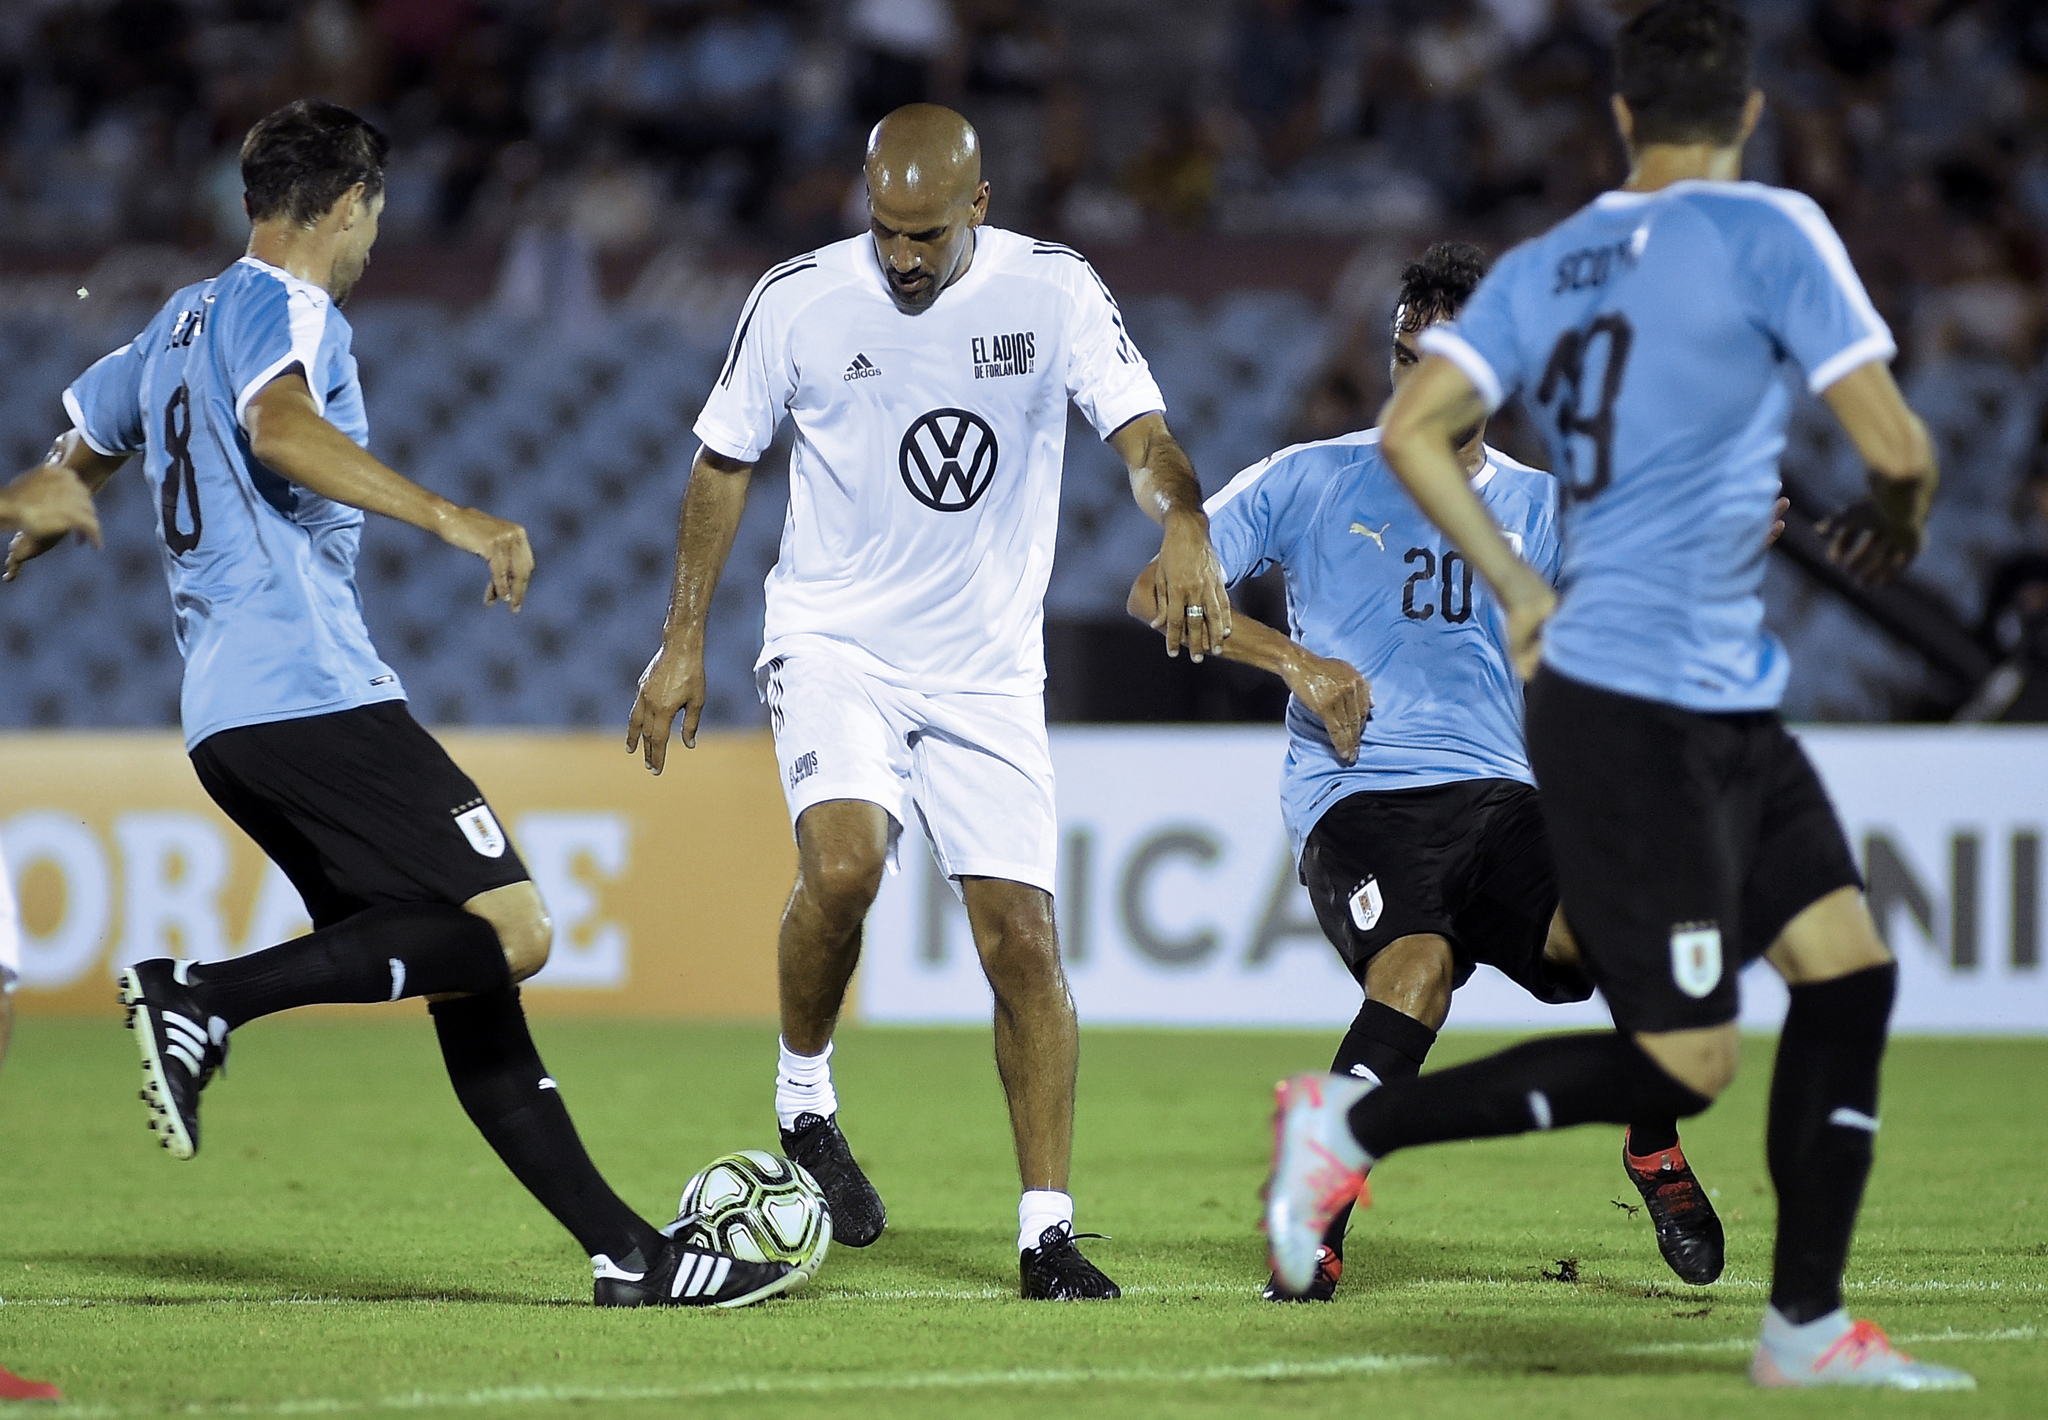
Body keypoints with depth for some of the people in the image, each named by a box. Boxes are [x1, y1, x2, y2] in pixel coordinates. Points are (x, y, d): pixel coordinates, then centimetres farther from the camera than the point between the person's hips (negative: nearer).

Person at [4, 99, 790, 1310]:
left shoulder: (178, 324, 23)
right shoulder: (289, 308, -4)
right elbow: (276, 426, -26)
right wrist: (447, 515, -32)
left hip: (224, 713, 10)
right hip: (312, 695, -10)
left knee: (469, 973, 6)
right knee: (508, 930, -16)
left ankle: (626, 1251, 1)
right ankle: (207, 998, -20)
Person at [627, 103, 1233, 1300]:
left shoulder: (1052, 291, -8)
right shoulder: (799, 301, -6)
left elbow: (1143, 433, -18)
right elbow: (725, 462, 6)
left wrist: (1184, 527, -41)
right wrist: (683, 642, 6)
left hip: (988, 665, 1)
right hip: (835, 643, -1)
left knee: (1023, 941, -3)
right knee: (843, 862, -27)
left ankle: (1048, 1233, 5)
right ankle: (805, 1099, -1)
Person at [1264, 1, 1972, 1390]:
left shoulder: (1544, 266, 10)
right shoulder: (1769, 233, -9)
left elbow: (1414, 427, 4)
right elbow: (1896, 444, -11)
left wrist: (1521, 588, 11)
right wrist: (1896, 523, 11)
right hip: (1645, 712, -8)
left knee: (1850, 969, 8)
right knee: (1684, 1063, -6)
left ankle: (1809, 1325, 10)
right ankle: (1355, 1122, -1)